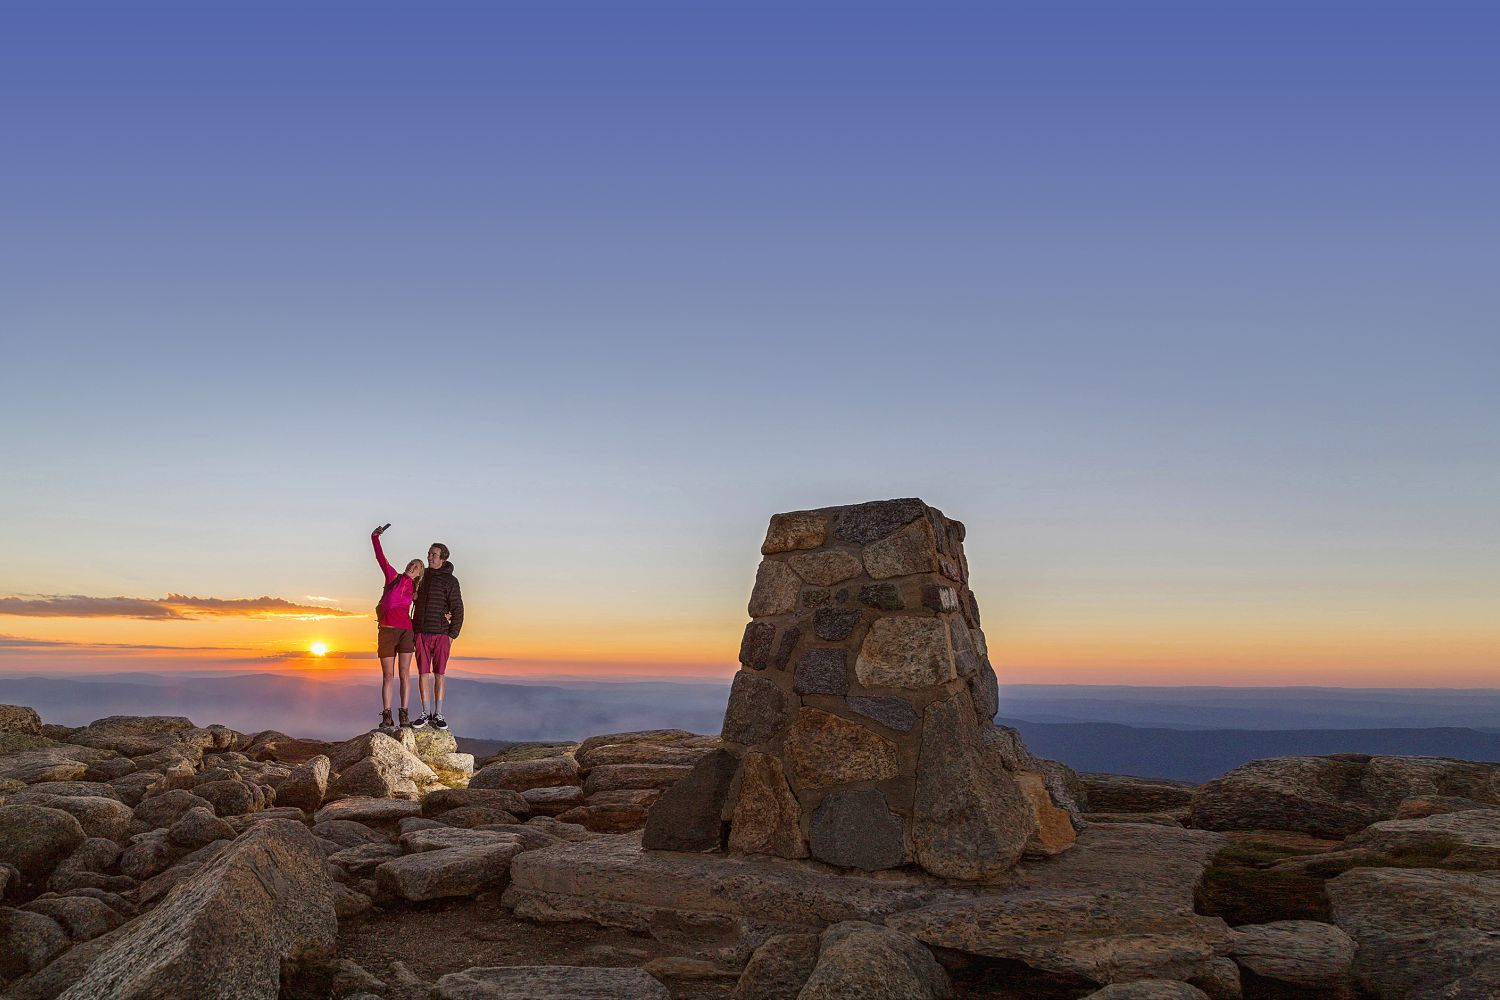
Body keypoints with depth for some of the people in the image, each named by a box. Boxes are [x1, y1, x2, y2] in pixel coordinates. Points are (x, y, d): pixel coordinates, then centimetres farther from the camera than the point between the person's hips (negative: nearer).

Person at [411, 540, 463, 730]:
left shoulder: (450, 580, -2)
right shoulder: (422, 576, 11)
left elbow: (457, 609, -4)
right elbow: (417, 602, 19)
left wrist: (452, 635, -9)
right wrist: (412, 630, 10)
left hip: (441, 633, -3)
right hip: (421, 632, 3)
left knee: (439, 674, 1)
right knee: (423, 673, 2)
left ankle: (438, 715, 6)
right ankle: (425, 714, 8)